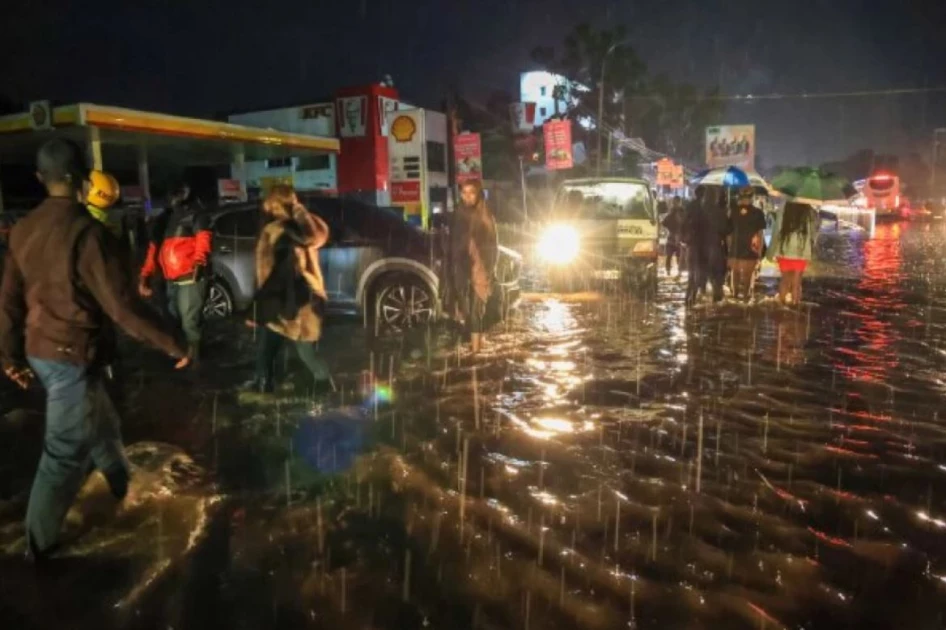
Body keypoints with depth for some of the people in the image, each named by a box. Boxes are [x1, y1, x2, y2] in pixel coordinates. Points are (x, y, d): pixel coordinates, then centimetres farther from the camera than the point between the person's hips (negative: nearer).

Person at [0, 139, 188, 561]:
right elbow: (120, 305, -23)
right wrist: (170, 345, -14)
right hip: (71, 353, -8)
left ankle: (123, 486, 48)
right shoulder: (85, 230, -22)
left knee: (99, 422, 27)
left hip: (37, 350, 8)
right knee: (65, 450, 7)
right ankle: (40, 541, 19)